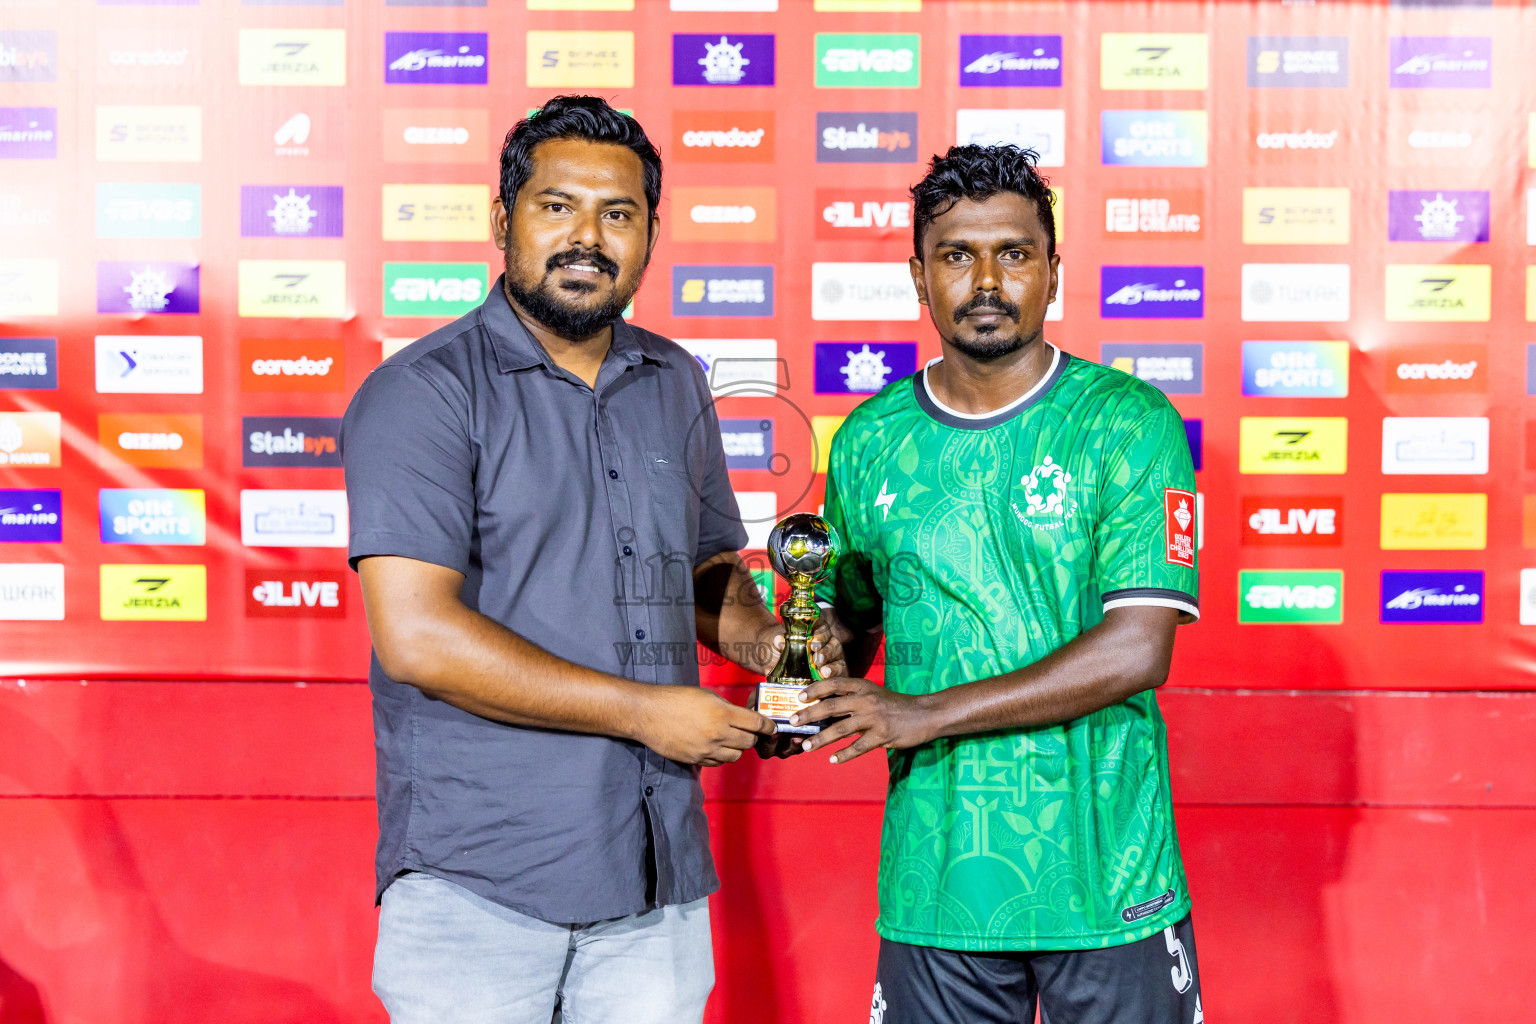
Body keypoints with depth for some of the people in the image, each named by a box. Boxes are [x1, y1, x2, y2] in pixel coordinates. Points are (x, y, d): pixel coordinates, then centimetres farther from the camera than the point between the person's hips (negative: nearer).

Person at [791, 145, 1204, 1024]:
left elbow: (1137, 651, -14)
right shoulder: (868, 442, 5)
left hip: (1108, 882, -2)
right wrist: (815, 693, -6)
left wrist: (928, 713, -16)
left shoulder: (1130, 424, -6)